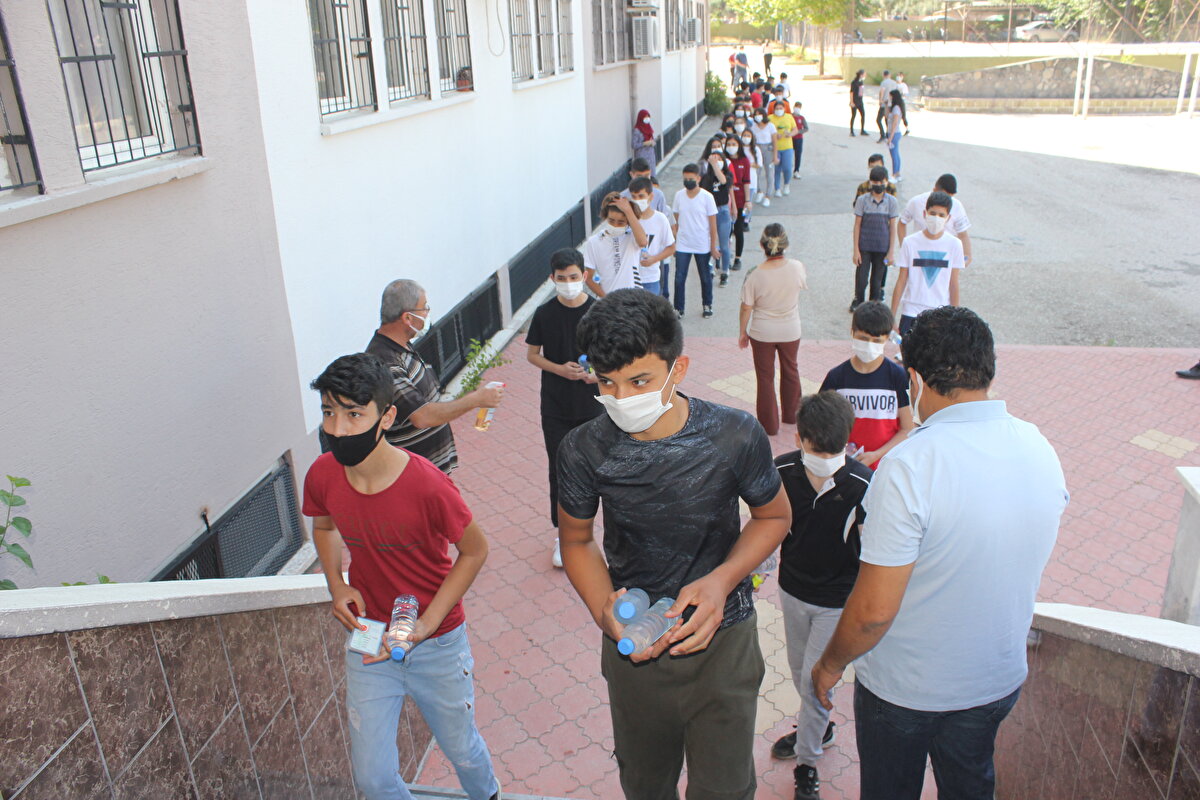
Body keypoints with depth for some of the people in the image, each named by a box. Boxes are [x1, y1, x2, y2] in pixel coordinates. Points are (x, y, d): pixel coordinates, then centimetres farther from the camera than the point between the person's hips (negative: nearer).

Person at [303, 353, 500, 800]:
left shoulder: (427, 486, -28)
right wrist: (337, 586, -7)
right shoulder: (322, 476, -15)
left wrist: (424, 624, -18)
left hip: (436, 646, -3)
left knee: (462, 750, 20)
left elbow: (475, 551, -13)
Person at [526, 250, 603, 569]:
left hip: (592, 403, 0)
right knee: (559, 470, 4)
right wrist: (559, 369, -15)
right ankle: (562, 534, 18)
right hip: (556, 407, 0)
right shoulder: (545, 314, -6)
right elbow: (532, 354, 2)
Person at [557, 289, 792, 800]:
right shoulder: (583, 450, -18)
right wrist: (602, 608, -18)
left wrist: (722, 580, -20)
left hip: (722, 640, -1)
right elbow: (576, 539, 0)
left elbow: (774, 515, -3)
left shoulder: (735, 436, -22)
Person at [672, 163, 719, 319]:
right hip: (682, 245, 2)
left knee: (705, 277, 13)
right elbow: (676, 220, 7)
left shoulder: (707, 197, -9)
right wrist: (675, 238, 5)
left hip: (703, 245, -2)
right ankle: (678, 308, 9)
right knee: (679, 277, -2)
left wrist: (713, 245, -6)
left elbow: (713, 223, -5)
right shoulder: (679, 195, -1)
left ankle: (707, 305, 32)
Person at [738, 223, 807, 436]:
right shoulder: (797, 267, -15)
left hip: (762, 334, -2)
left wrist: (742, 333, 1)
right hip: (790, 331, 3)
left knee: (765, 377, 12)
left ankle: (769, 424, 21)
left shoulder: (756, 275, -22)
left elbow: (746, 308, -14)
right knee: (790, 370, 25)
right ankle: (791, 414, 42)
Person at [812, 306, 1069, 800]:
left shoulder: (909, 467, -31)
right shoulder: (1040, 448, -10)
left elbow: (873, 609, -27)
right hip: (1000, 680, 6)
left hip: (903, 690, -5)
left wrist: (831, 664, -9)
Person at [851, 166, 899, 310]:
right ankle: (858, 301, 23)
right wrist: (856, 249, -4)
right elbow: (857, 225, -1)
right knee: (861, 277, 1)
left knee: (877, 278, 9)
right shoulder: (862, 200, -4)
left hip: (882, 247, 1)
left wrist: (891, 251, 0)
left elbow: (893, 227, 2)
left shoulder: (892, 202, -2)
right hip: (865, 246, -1)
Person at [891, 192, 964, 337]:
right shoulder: (910, 242, -3)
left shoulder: (954, 244, -1)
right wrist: (891, 317, -2)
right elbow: (901, 281, 0)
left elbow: (954, 284, 2)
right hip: (911, 313, 0)